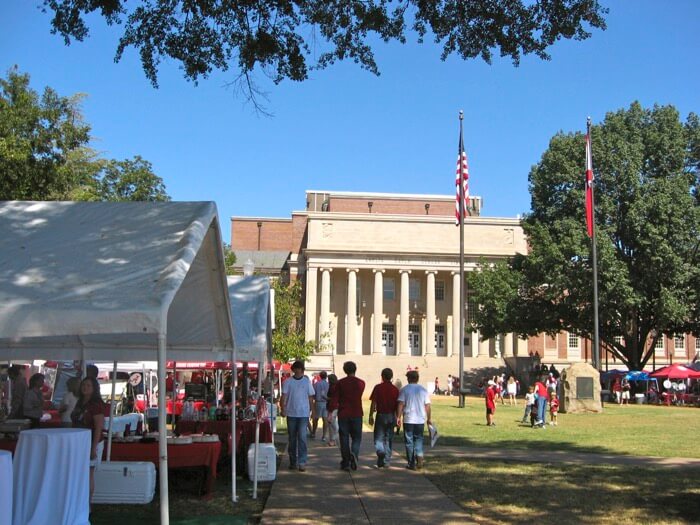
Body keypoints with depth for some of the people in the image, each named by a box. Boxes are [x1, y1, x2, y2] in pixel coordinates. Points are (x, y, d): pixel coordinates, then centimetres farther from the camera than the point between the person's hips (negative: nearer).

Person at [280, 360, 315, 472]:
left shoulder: (307, 381, 5)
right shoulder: (288, 382, 2)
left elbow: (310, 397, 10)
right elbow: (284, 396, -1)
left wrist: (313, 411, 8)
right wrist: (283, 409, -14)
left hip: (303, 414, -1)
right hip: (291, 413, 1)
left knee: (302, 437, -11)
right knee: (292, 438, 9)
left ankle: (302, 462, -11)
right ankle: (293, 461, 20)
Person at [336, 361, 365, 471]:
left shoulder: (340, 383, -3)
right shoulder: (361, 383, 0)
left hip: (343, 414, 0)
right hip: (356, 413, 0)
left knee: (344, 437, 6)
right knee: (356, 437, 9)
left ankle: (346, 462, 6)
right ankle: (354, 453, -18)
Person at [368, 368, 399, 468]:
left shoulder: (378, 387, -5)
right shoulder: (395, 389, 2)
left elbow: (373, 403, -6)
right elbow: (397, 405, 3)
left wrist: (371, 416, 1)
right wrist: (397, 418, 10)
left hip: (381, 415, -3)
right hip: (391, 416, 3)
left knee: (378, 438, 5)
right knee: (389, 439, 10)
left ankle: (381, 452, -23)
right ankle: (387, 461, 13)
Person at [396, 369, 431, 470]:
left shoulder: (404, 390, -3)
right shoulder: (423, 390, 4)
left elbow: (400, 404, -9)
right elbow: (427, 406, 4)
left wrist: (398, 417, -6)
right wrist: (428, 418, 13)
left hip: (408, 420, -2)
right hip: (420, 420, 2)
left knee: (409, 441, 6)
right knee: (418, 439, 16)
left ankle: (412, 463, 8)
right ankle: (419, 456, -7)